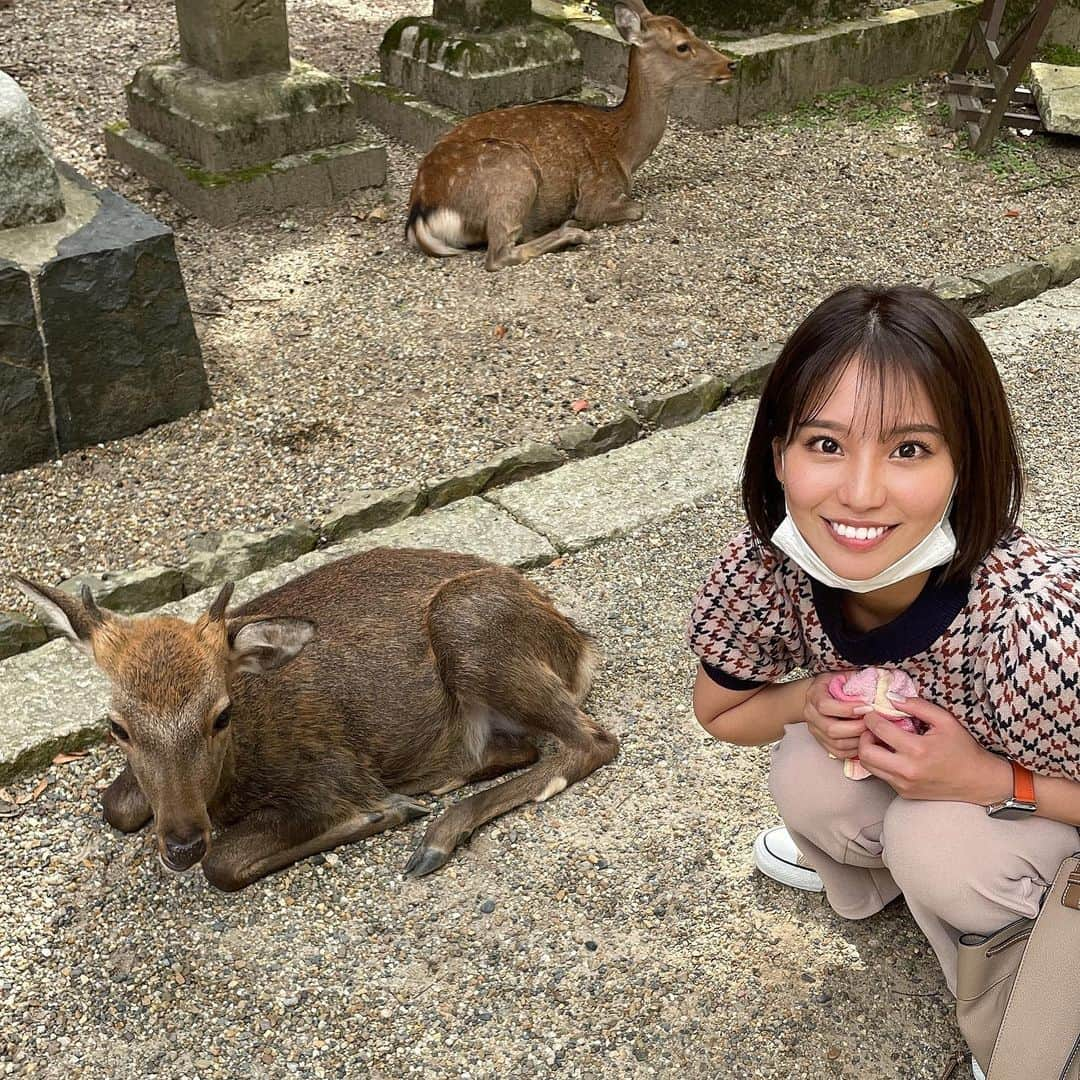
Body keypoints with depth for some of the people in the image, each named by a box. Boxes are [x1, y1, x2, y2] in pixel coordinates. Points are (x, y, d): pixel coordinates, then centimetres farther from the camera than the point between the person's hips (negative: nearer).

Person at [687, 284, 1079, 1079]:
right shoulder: (766, 571, -28)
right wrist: (812, 702, -26)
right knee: (806, 779, -23)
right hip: (905, 773, 4)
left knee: (940, 843, -30)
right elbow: (720, 714, -7)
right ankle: (868, 867, 13)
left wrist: (990, 781, -36)